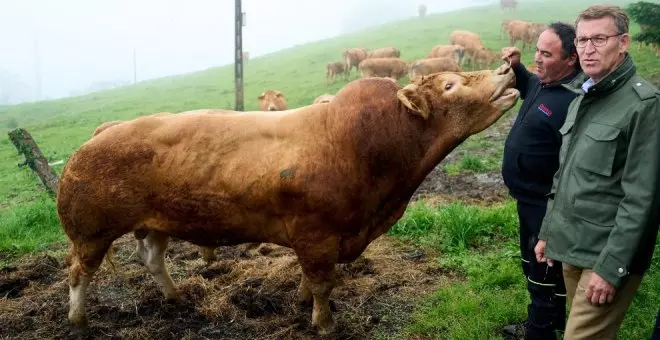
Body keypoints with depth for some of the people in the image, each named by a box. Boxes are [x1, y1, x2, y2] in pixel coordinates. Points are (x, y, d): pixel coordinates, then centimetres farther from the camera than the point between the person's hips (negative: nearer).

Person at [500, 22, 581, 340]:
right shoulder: (545, 82, 1)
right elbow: (530, 89, 26)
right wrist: (516, 67, 7)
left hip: (548, 207, -10)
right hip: (529, 200, 10)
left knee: (545, 278, 7)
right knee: (533, 266, 25)